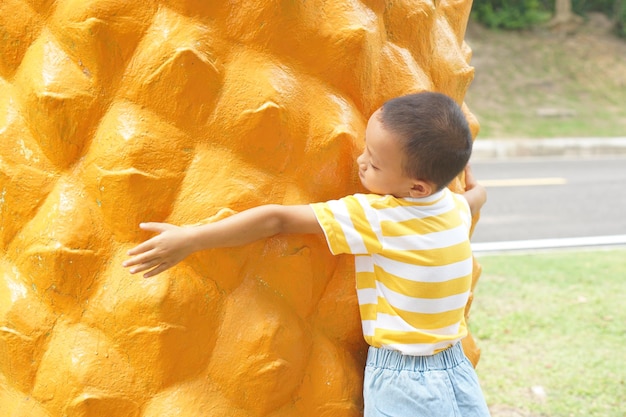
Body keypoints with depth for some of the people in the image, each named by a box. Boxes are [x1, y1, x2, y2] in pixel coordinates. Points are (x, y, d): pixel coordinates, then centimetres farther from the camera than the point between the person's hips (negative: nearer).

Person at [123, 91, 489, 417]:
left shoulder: (374, 218, -20)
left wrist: (191, 239, -18)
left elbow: (277, 219, -20)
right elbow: (477, 194, 26)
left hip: (403, 386, -7)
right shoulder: (456, 206, -1)